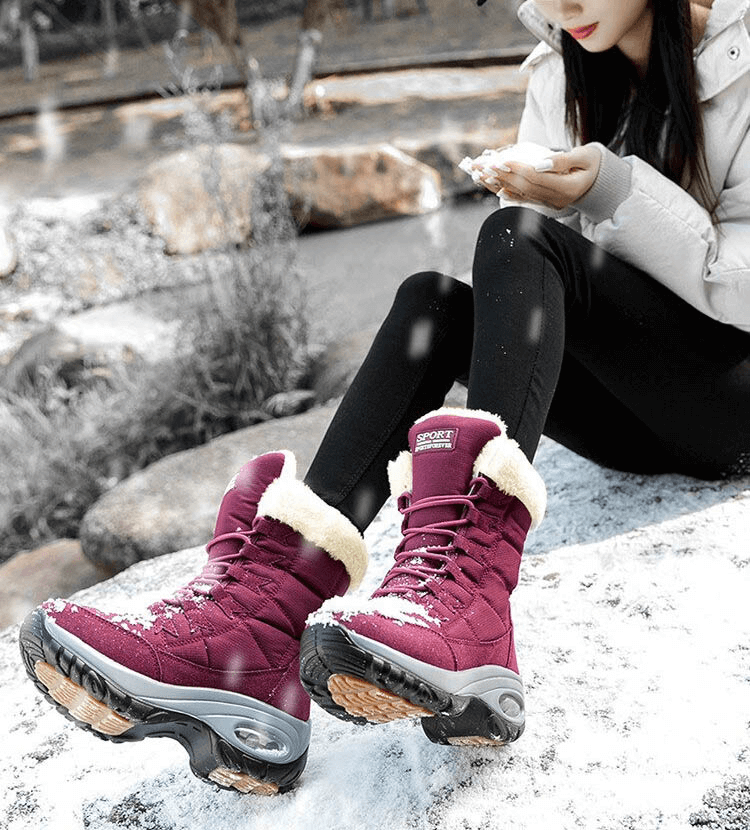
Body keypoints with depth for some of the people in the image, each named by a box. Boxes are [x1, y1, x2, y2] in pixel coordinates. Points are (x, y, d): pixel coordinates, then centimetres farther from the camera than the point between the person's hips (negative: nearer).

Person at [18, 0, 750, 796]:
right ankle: (264, 610, -40)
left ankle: (466, 591, -50)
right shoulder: (562, 74, 10)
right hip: (627, 413, 5)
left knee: (522, 237, -28)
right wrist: (528, 190, -12)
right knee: (434, 300, -22)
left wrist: (618, 192, -22)